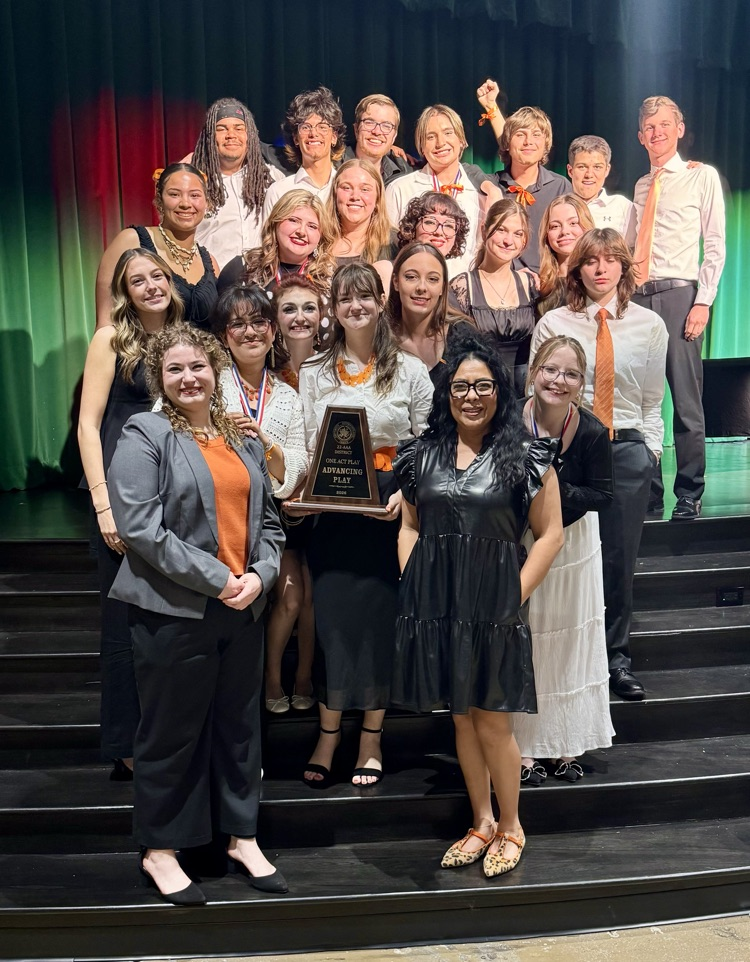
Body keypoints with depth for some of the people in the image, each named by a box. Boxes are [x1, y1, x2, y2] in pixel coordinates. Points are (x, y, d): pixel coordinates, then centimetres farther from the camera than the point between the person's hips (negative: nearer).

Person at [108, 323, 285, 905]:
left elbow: (267, 519, 14)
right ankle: (159, 850, 23)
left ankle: (242, 837, 30)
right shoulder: (145, 436, -5)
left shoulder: (243, 439, 13)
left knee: (240, 725, 14)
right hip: (175, 611, -5)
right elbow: (140, 527, -16)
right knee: (172, 732, 6)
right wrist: (217, 578, -17)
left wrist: (260, 576, -5)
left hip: (243, 608, 6)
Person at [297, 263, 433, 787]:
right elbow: (305, 448, 8)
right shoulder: (314, 373, 9)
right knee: (332, 614, 2)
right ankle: (328, 739, 14)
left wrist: (404, 495, -14)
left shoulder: (410, 370, 3)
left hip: (389, 511, -1)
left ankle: (371, 740, 17)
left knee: (380, 616, 3)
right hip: (333, 512, 2)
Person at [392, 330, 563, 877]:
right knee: (461, 717, 14)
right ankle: (481, 824, 30)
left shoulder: (525, 457, -4)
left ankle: (510, 827, 25)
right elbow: (410, 528, 13)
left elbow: (550, 533, -4)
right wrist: (413, 585, 1)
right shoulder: (422, 455, 7)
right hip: (435, 603, 4)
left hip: (495, 605, -4)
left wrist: (517, 595, -9)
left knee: (492, 723, 2)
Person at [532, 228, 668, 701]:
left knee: (621, 559, 5)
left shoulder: (649, 325, 6)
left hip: (628, 449, 1)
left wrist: (650, 449, 1)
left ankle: (617, 657, 21)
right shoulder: (553, 324, 3)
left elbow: (653, 399, 10)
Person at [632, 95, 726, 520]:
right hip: (638, 297, 5)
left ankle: (689, 497, 2)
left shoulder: (702, 176, 6)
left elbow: (715, 245, 0)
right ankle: (648, 493, 12)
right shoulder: (641, 187, 20)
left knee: (686, 401, -6)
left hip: (679, 295, -4)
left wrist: (703, 301, -10)